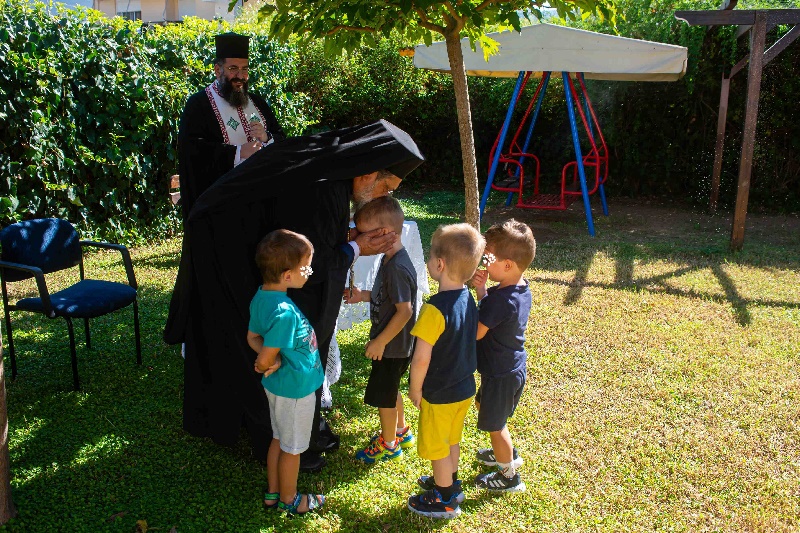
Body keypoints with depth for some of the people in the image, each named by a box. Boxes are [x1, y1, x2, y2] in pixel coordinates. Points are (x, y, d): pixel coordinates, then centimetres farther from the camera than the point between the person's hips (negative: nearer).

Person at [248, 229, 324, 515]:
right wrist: (276, 363, -8)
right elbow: (264, 363, -29)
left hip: (278, 385, 9)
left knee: (279, 440, 25)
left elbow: (253, 337, 5)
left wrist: (272, 356, -10)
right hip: (295, 389, -8)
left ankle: (273, 493, 42)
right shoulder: (284, 313, -34)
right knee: (292, 448, 14)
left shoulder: (261, 296, -6)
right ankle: (288, 500, 35)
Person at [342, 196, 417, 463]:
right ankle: (401, 432, 44)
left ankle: (388, 444, 28)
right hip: (391, 343, 10)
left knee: (383, 394, 8)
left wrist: (380, 342, -22)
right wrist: (362, 296, 2)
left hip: (392, 346, -10)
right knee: (390, 390, 25)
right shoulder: (390, 259, 2)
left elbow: (404, 310, -28)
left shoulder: (398, 268, -28)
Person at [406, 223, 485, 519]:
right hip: (465, 388, 7)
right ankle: (450, 483, 47)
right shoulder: (468, 299, -7)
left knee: (437, 447, 14)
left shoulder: (434, 310, -31)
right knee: (452, 440, 27)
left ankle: (445, 500, 31)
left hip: (439, 395, -7)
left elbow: (421, 359, -27)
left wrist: (415, 388, -12)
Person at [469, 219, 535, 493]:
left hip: (501, 375, -9)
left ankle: (509, 477, 33)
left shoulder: (500, 300, -33)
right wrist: (481, 290, -13)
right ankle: (508, 454, 50)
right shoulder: (521, 290, -4)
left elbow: (474, 332, -27)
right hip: (513, 368, 9)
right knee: (482, 404, 31)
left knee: (494, 425, 12)